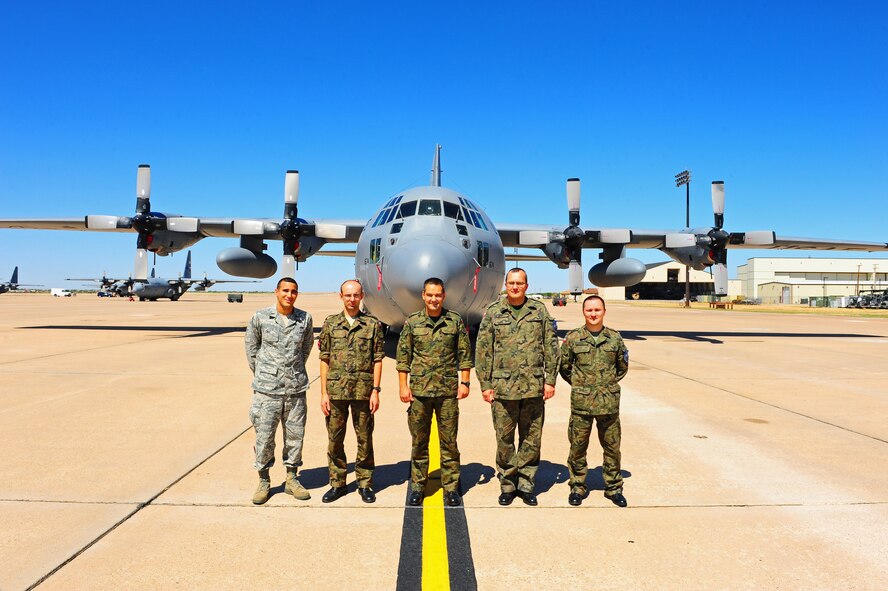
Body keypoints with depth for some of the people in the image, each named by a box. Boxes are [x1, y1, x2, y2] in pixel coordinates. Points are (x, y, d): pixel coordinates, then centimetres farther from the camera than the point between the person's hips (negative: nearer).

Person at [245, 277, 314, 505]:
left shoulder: (305, 319, 2)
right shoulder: (260, 317, -3)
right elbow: (251, 346, 10)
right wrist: (259, 373, 10)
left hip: (296, 388, 2)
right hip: (267, 388, -2)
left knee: (295, 434, 9)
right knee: (264, 436, 3)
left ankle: (291, 479, 24)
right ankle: (264, 482, 19)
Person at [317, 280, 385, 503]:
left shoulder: (373, 324, 2)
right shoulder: (330, 324, 6)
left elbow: (378, 360, 2)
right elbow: (324, 360, 5)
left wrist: (375, 390, -5)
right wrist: (324, 393, -1)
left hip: (363, 391, -1)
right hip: (336, 390, 1)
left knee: (365, 439, 6)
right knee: (335, 439, 8)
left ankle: (365, 484, 20)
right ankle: (337, 483, 22)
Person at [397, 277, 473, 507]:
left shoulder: (455, 321, 3)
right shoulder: (412, 322, 3)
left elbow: (464, 354, 5)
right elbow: (403, 356, 4)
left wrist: (464, 382, -1)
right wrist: (403, 385, -1)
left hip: (448, 391, 0)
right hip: (419, 390, 1)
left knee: (449, 441, 5)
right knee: (419, 441, 9)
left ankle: (451, 487, 16)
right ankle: (417, 486, 21)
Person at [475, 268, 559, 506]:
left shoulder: (539, 311, 5)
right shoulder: (493, 313, 2)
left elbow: (551, 347, 6)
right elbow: (482, 351, 2)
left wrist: (550, 380, 1)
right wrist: (485, 385, -1)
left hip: (534, 387, 1)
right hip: (502, 388, -1)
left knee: (531, 439, 9)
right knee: (504, 439, 7)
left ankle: (526, 484, 23)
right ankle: (507, 485, 22)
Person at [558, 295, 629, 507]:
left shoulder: (615, 338, 4)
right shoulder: (573, 338, -2)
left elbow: (623, 366, 18)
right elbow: (564, 367, 8)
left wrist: (609, 383, 12)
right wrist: (579, 386, 9)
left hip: (609, 403, 2)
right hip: (581, 402, -1)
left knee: (612, 447, 11)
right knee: (578, 447, 6)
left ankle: (614, 488, 26)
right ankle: (577, 487, 22)